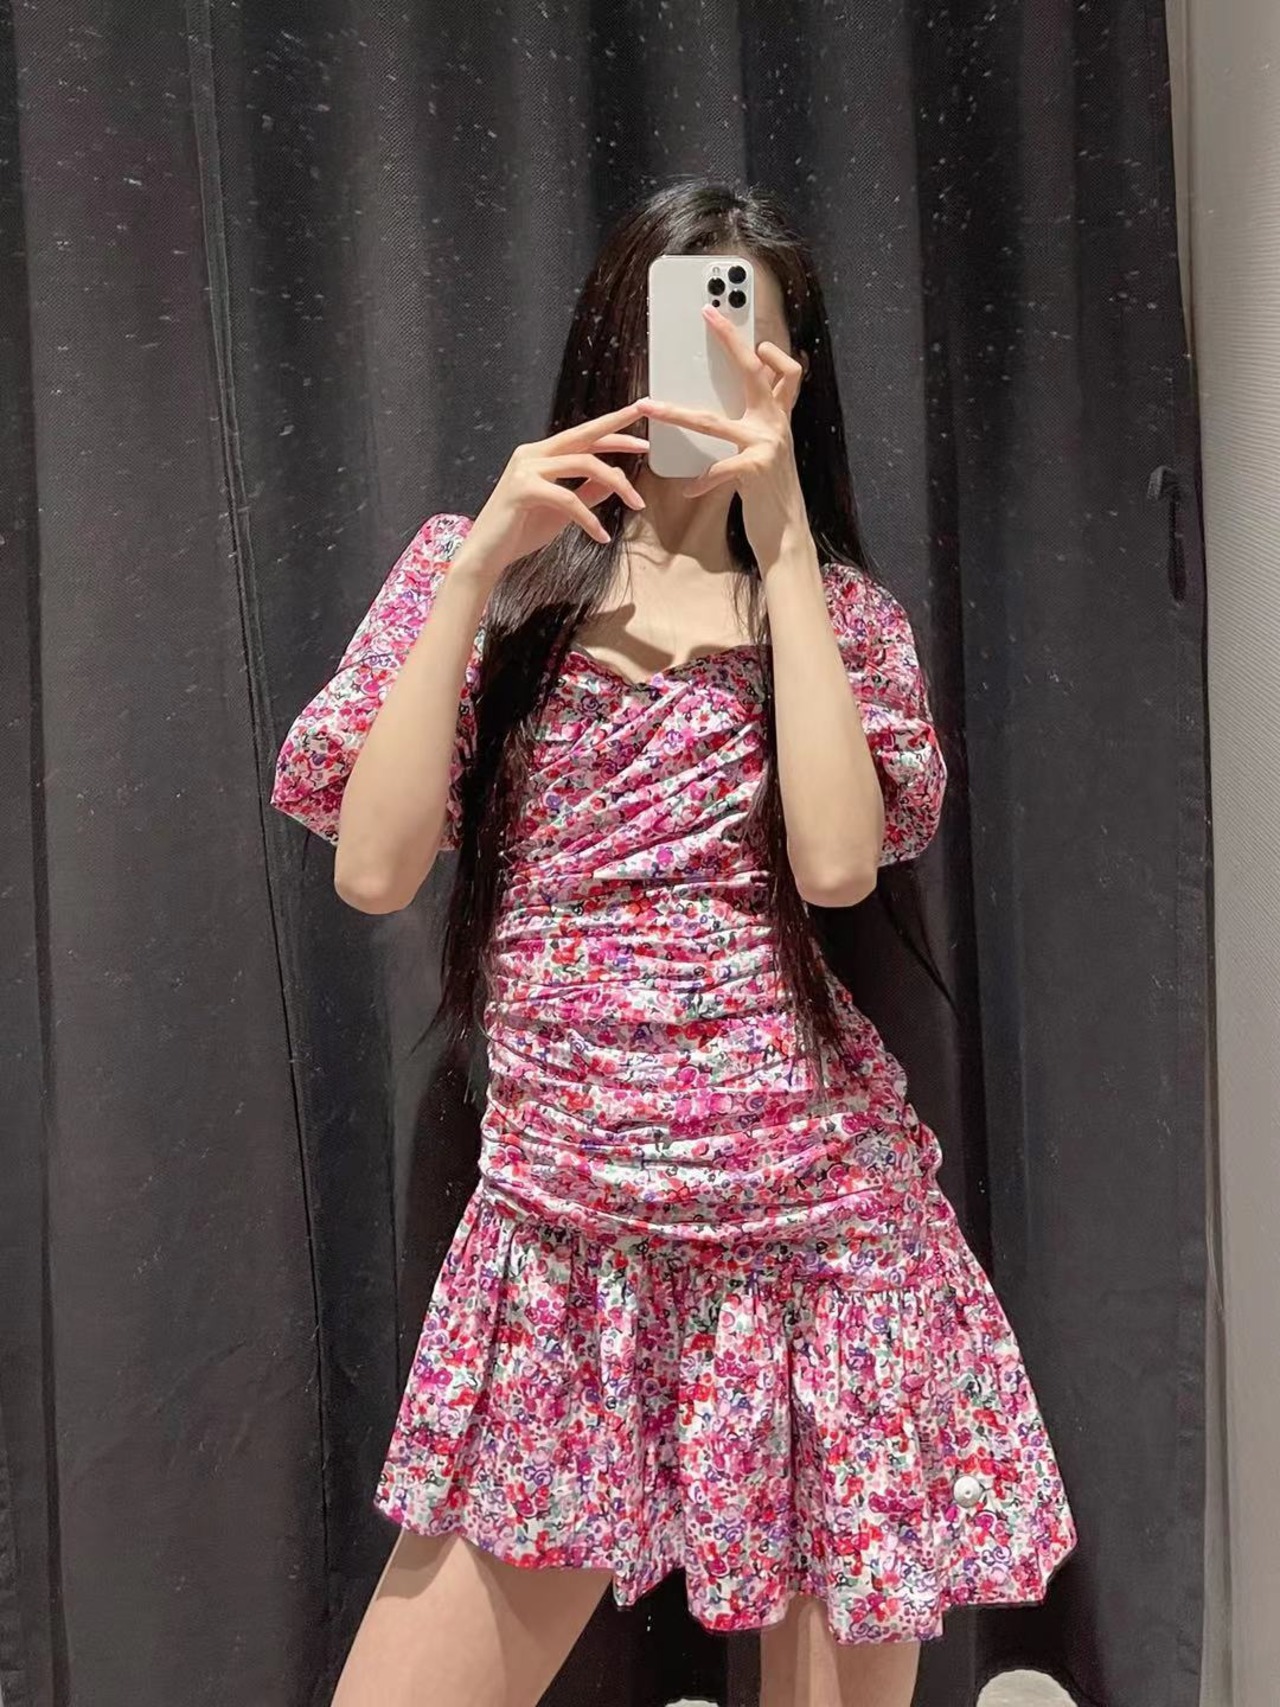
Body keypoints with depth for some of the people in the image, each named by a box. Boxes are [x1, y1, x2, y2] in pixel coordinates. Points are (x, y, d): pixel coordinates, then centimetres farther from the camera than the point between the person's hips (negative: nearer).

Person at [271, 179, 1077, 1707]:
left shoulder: (838, 606, 6)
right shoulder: (478, 569, 5)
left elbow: (838, 861, -13)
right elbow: (372, 871, -7)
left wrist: (780, 541, -11)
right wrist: (477, 573, -10)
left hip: (815, 1218, 1)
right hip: (558, 1229, 0)